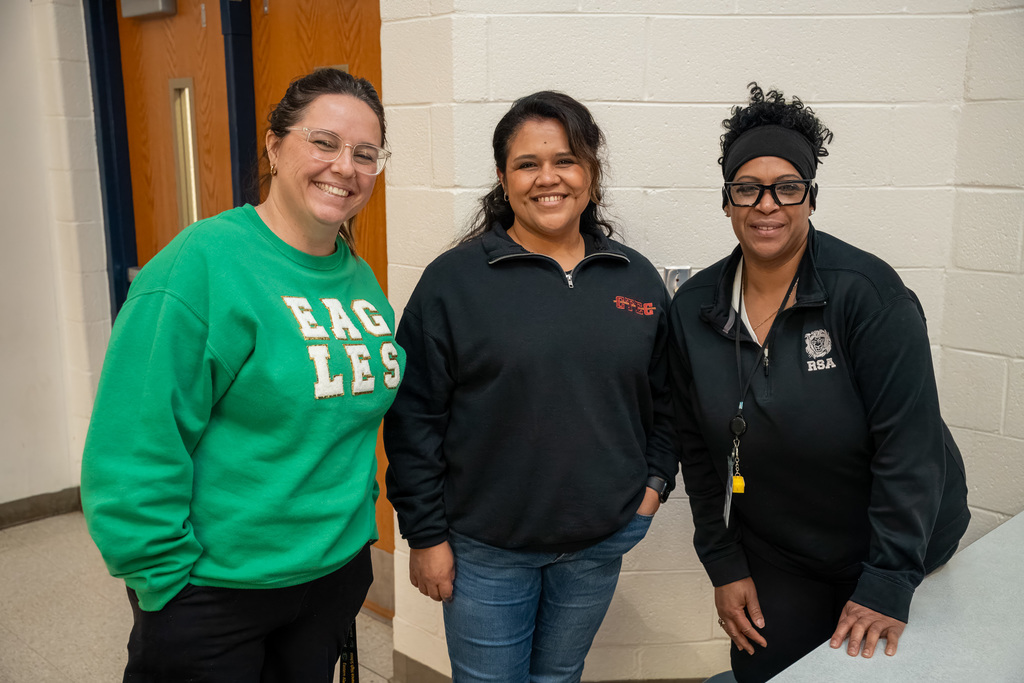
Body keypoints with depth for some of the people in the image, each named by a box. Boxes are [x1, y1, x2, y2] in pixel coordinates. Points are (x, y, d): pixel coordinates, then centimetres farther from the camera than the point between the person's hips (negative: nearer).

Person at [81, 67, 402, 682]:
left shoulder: (360, 280, 4)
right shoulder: (203, 264, -19)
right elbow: (135, 450, -20)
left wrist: (354, 528, 14)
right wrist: (165, 580, -16)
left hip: (339, 573, 7)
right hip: (211, 589, -6)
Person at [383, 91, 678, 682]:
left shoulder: (638, 279, 2)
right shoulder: (454, 280, -10)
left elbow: (664, 398, 13)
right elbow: (415, 418, -9)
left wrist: (655, 482, 4)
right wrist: (426, 535, -8)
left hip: (600, 543, 4)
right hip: (486, 548, -3)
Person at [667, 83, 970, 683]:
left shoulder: (867, 291, -21)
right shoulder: (694, 309, -7)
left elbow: (909, 443, -22)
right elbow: (700, 451, 1)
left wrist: (887, 585, -22)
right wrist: (724, 565, 1)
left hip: (898, 545, -3)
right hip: (773, 556, 3)